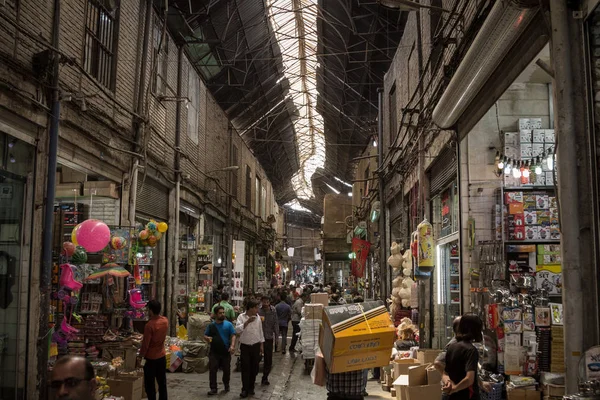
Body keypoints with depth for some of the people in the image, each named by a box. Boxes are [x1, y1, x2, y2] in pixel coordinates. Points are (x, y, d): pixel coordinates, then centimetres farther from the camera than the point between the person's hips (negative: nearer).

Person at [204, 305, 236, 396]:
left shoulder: (228, 324, 0)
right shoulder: (211, 325, 5)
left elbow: (233, 336, -4)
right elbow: (205, 336, 12)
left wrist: (232, 346, -19)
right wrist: (207, 338, -11)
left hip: (226, 352, 0)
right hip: (214, 352, 1)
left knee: (227, 370, 10)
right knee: (212, 370, -4)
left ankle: (226, 385, 32)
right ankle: (213, 388, 4)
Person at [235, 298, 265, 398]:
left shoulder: (257, 317, 3)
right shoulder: (241, 317, -8)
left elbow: (260, 332, 10)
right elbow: (237, 330, -21)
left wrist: (262, 345, 8)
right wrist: (247, 322, -28)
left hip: (256, 346, 3)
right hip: (245, 346, -3)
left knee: (254, 368, 8)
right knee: (245, 368, -1)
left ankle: (251, 388, 23)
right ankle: (245, 389, 7)